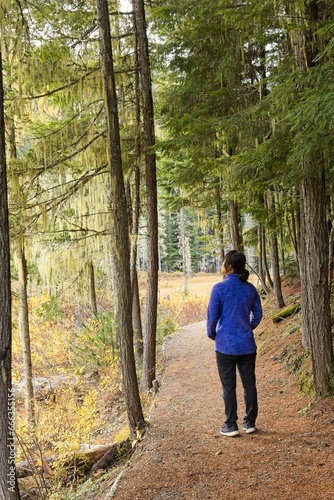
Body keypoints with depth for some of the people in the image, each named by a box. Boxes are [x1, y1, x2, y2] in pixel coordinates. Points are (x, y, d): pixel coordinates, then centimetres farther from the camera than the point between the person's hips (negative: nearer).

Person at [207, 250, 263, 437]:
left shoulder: (220, 288, -13)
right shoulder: (250, 288, 2)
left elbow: (212, 316, -9)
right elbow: (258, 314, 11)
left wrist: (212, 334, 9)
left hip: (226, 345, -4)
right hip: (247, 344, 4)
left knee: (229, 387, 6)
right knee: (249, 383, 12)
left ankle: (231, 426, 14)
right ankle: (250, 423, 22)